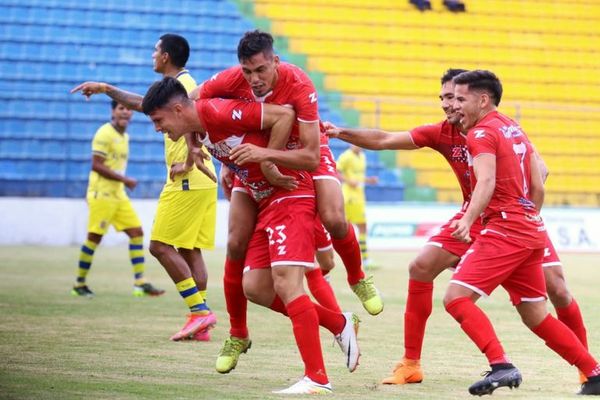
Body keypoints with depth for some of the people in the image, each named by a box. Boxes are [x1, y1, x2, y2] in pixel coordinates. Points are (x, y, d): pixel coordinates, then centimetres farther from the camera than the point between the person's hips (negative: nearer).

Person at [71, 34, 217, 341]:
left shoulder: (182, 84, -9)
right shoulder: (177, 85, 21)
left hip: (188, 180, -10)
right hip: (202, 181, 10)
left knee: (161, 246, -7)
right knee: (189, 250, 8)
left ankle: (200, 310, -11)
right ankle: (200, 324, 4)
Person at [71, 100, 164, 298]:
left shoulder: (124, 136, 15)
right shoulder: (105, 133, -12)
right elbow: (96, 165, -18)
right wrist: (124, 179, -18)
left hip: (118, 194, 9)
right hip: (102, 194, -9)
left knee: (137, 232, 1)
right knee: (94, 237, -5)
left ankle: (140, 283, 1)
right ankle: (79, 284, 6)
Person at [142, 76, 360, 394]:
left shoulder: (220, 112, -20)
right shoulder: (201, 128, 8)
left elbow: (285, 114, -19)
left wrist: (267, 157, -18)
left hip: (289, 197, -10)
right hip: (266, 202, 10)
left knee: (286, 283, -17)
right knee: (254, 287, 7)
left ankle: (317, 379, -17)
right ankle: (340, 325, 17)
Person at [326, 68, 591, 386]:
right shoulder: (442, 133, -8)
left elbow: (539, 169, -19)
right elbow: (384, 140, -9)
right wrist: (340, 133, -20)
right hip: (474, 215, 3)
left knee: (557, 290, -11)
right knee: (420, 268, -12)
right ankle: (410, 365, -4)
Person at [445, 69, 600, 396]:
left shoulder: (482, 133, -6)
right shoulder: (514, 129, 20)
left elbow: (486, 182, -22)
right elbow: (538, 188, 21)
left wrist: (467, 220, -33)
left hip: (503, 230, -9)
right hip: (531, 232, 9)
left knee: (456, 297, -12)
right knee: (535, 316, 15)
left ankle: (501, 366, -23)